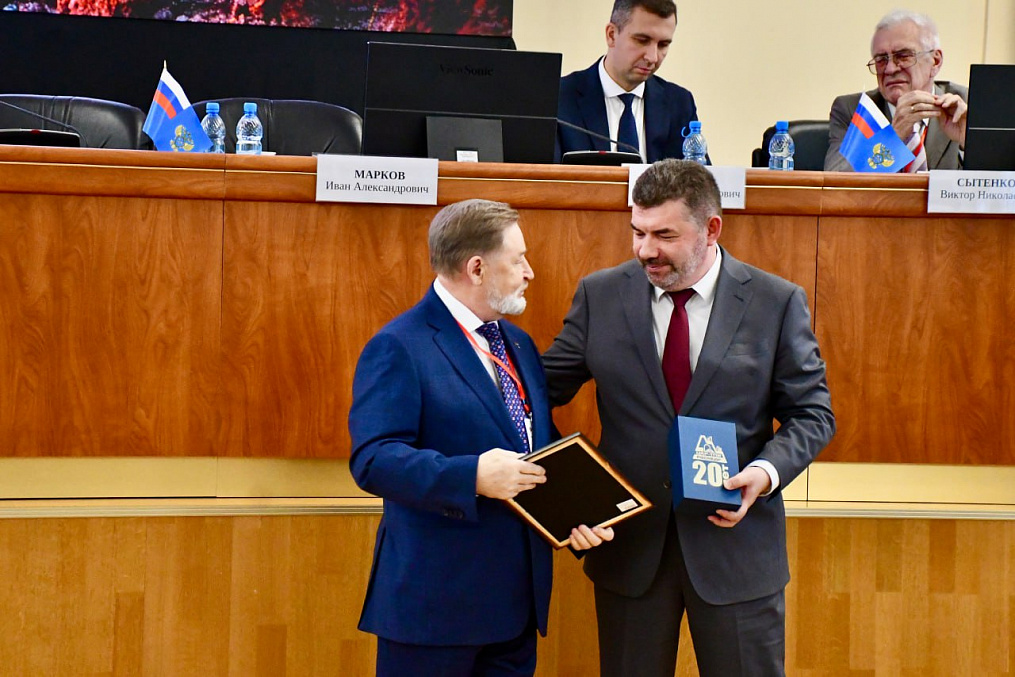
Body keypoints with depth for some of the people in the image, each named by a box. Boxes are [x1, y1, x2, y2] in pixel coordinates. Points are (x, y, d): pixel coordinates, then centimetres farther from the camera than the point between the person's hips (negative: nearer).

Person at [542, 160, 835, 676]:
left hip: (736, 541, -1)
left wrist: (767, 470, -19)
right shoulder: (600, 295, 0)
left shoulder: (777, 303, -4)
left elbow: (812, 413, 0)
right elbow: (545, 386, 4)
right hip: (629, 542, 2)